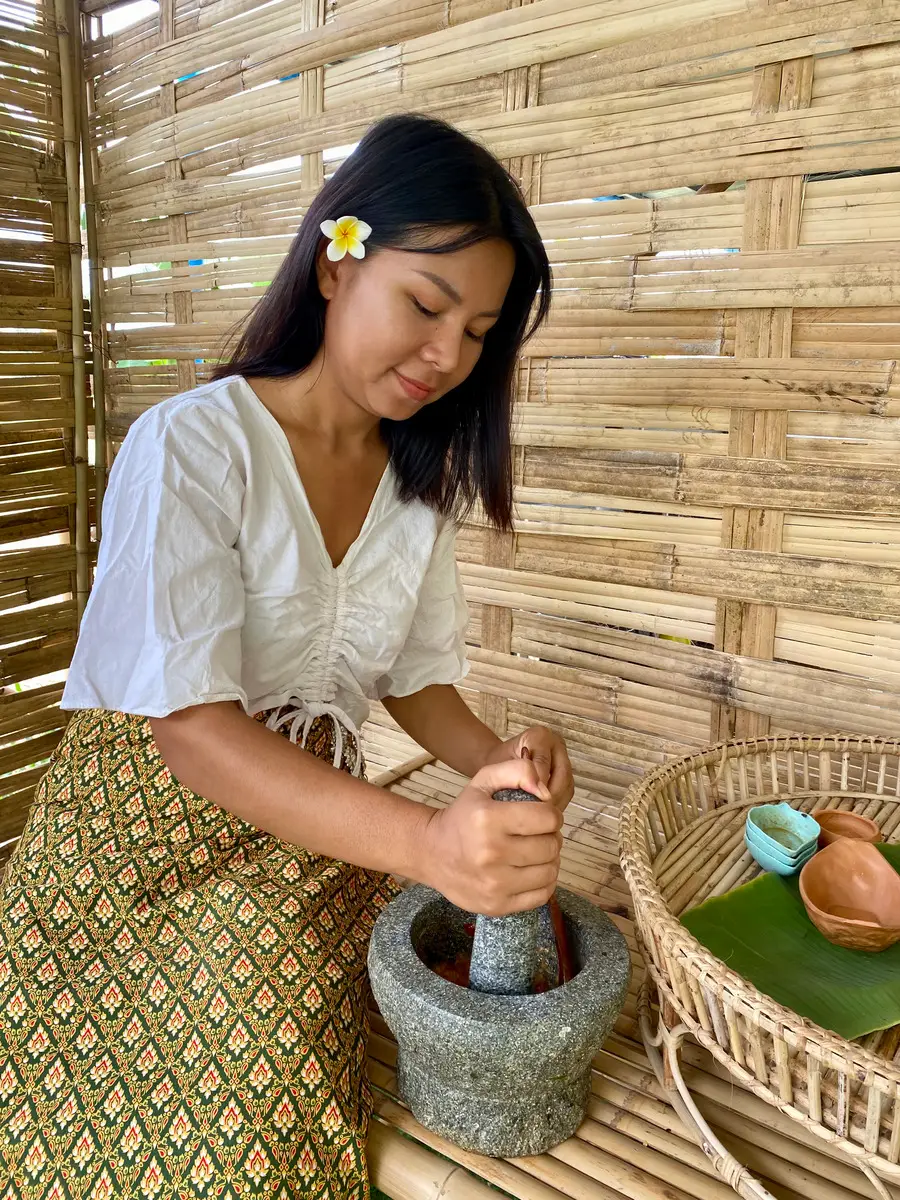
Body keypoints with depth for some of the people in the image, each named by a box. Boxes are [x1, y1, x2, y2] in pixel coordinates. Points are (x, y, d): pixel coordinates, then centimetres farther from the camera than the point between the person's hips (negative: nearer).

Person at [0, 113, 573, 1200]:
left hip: (320, 847, 5)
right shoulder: (191, 446, -17)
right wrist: (427, 842, -37)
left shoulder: (419, 480, 3)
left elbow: (413, 676, 8)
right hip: (149, 852, -4)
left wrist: (494, 767, -14)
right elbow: (192, 728, -24)